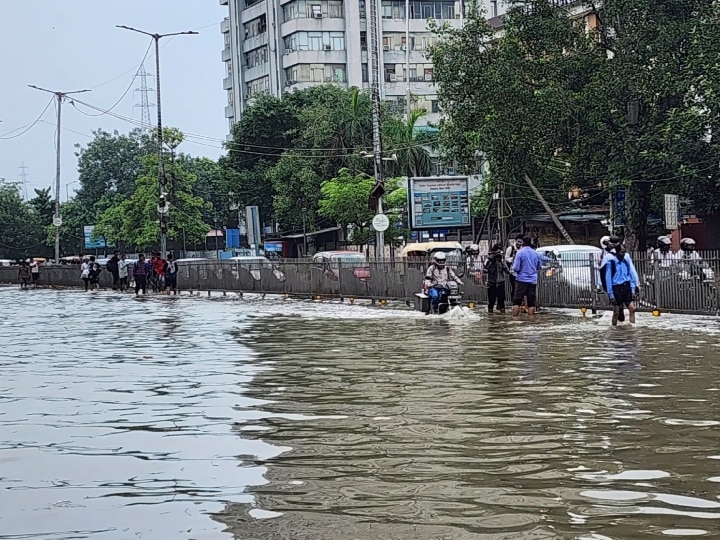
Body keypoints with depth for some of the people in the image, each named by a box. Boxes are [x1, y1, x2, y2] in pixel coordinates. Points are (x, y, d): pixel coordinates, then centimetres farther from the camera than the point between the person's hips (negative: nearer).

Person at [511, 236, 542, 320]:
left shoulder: (520, 253, -9)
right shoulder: (536, 254, 4)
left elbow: (516, 268, -12)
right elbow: (540, 267, 15)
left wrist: (513, 267, 8)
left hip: (521, 279, -3)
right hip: (533, 281, 3)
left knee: (517, 301, 1)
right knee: (531, 302, 7)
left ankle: (515, 317, -4)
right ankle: (531, 318, 5)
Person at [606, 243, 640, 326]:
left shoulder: (627, 260, 4)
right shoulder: (611, 262, -8)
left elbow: (632, 273, 10)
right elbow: (608, 279, -6)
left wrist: (633, 290, 5)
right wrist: (611, 295, -8)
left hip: (627, 287, 4)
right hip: (617, 288, -4)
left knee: (632, 308, -8)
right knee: (616, 313, 1)